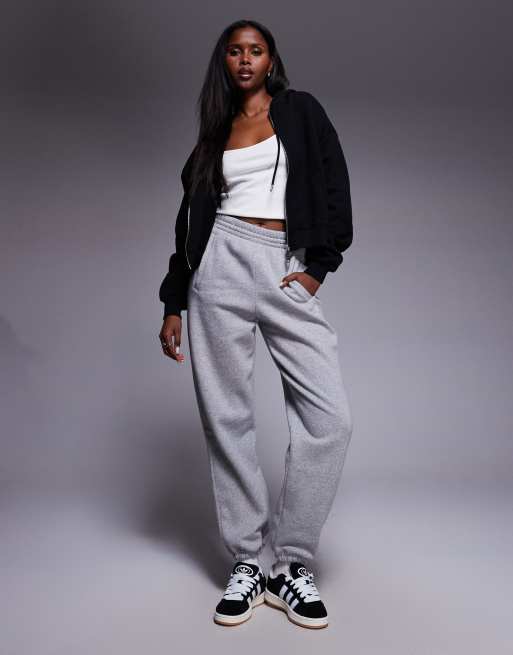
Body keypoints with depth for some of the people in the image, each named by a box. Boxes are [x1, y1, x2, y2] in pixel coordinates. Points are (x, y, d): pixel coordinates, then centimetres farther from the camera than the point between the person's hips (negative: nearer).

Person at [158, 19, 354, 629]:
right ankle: (245, 563, 10)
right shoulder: (215, 130, 19)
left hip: (288, 271, -1)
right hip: (223, 264, 2)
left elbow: (334, 188, 7)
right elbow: (192, 216, 17)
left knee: (330, 417, -13)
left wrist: (317, 266, -4)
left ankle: (291, 564, 1)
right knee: (226, 418, -3)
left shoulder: (301, 110, 15)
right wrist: (172, 305, 12)